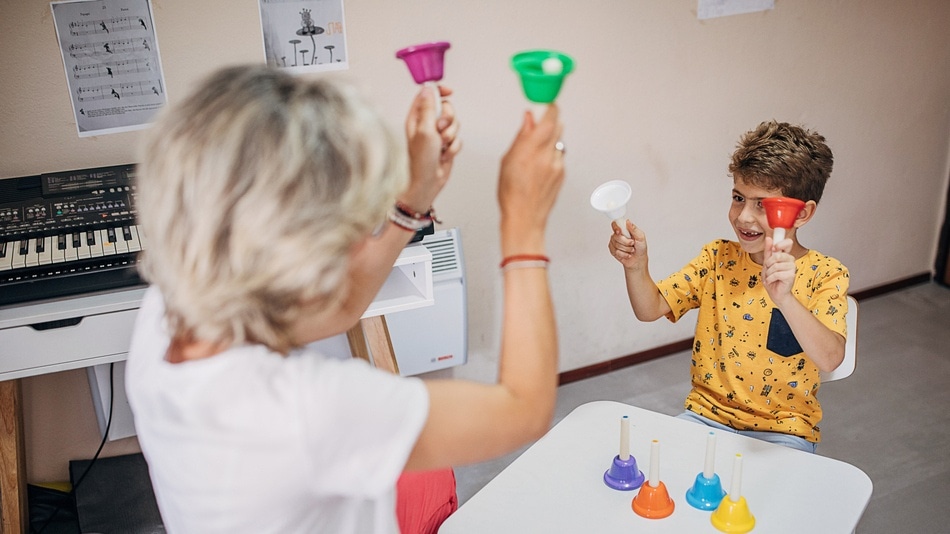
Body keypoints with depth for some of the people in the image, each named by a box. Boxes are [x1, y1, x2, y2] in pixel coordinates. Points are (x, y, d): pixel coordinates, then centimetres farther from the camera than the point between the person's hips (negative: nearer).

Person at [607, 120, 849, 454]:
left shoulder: (825, 274, -10)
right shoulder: (717, 258, 2)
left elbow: (831, 359, -26)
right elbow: (650, 309, -4)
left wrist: (784, 298, -42)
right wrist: (635, 264, -24)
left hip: (782, 431, -2)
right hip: (706, 414, 3)